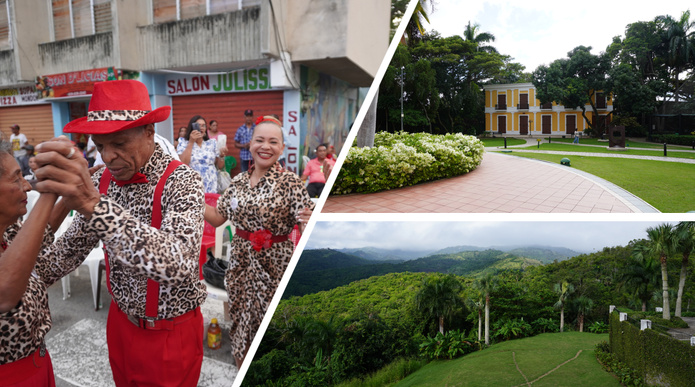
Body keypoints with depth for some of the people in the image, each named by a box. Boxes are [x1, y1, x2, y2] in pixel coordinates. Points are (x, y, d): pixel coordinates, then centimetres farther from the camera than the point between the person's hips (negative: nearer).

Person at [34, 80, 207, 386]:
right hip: (120, 321, 6)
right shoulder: (101, 181, -5)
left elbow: (177, 264, -42)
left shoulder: (181, 182, -25)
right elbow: (70, 249, 6)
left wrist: (94, 204, -49)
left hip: (171, 331, -5)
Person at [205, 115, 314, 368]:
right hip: (242, 263, 5)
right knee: (241, 318, 16)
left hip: (275, 266, -4)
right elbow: (217, 217, 9)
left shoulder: (290, 182, -11)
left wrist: (309, 222, -36)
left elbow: (307, 226, -14)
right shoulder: (239, 181, 4)